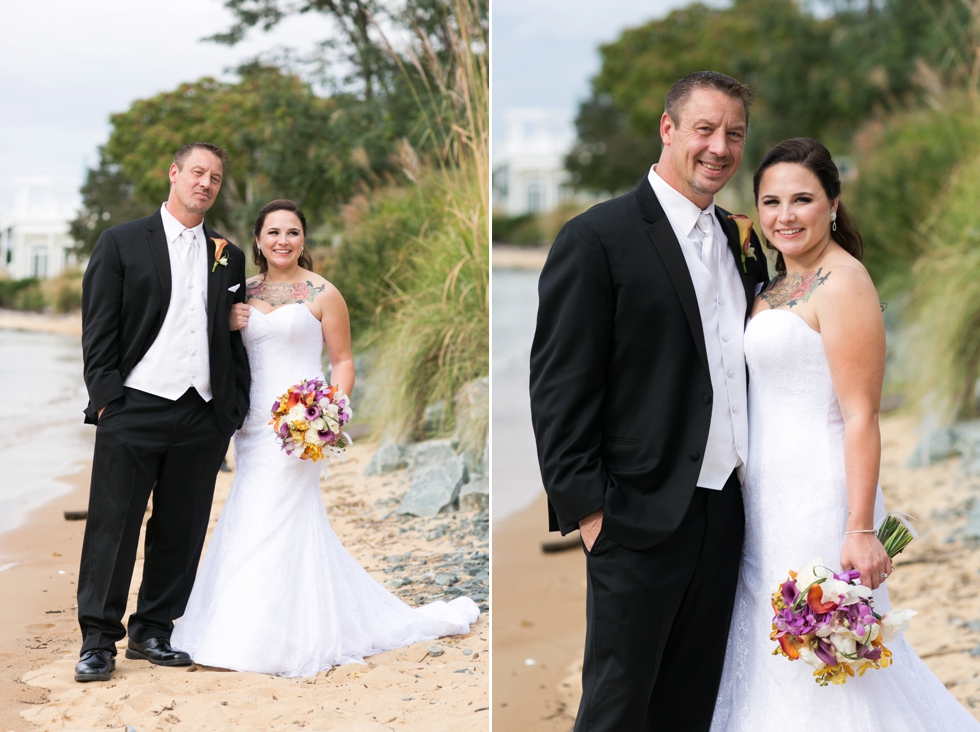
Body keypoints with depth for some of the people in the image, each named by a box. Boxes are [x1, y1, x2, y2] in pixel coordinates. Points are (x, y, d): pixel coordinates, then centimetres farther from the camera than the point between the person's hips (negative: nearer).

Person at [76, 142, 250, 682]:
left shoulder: (227, 256, 15)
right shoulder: (122, 242, 4)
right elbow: (99, 327, 0)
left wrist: (236, 410, 8)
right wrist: (106, 397, -9)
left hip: (203, 415, 4)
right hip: (135, 409, -4)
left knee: (181, 530, 7)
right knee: (113, 526, -2)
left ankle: (152, 631, 18)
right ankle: (98, 639, 5)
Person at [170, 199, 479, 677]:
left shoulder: (322, 294, -3)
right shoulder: (245, 293, 12)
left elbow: (343, 362, -3)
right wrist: (229, 325, -1)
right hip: (250, 423, 6)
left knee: (274, 525, -8)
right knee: (246, 524, 6)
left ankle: (272, 638, -2)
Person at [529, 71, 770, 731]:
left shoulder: (743, 243, 13)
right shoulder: (598, 238, -9)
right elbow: (559, 387, -11)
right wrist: (587, 507, -15)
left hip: (726, 514, 7)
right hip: (641, 520, -6)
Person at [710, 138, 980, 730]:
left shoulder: (843, 283, -14)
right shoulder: (776, 286, 14)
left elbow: (861, 418, -18)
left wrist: (860, 530, -23)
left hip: (818, 499, -9)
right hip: (768, 499, 9)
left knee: (819, 673, -2)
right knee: (767, 657, 14)